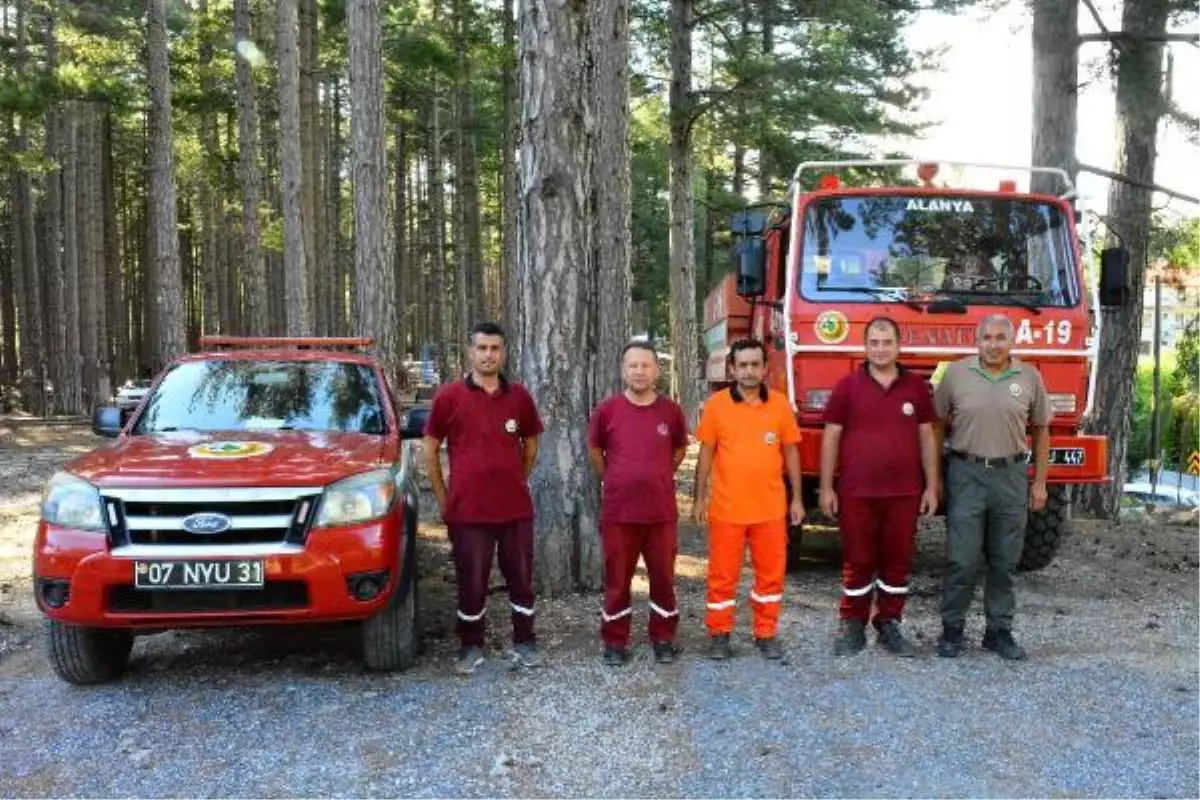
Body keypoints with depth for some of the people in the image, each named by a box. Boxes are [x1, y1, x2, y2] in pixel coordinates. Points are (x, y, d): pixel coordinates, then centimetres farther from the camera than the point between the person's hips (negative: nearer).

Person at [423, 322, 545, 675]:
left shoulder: (519, 396, 4)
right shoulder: (449, 396, -3)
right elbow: (430, 449, 3)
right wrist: (442, 498, 2)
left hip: (515, 507, 2)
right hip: (467, 509, -2)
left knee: (521, 578, 10)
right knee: (471, 582, 6)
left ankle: (524, 642, 24)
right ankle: (471, 646, 21)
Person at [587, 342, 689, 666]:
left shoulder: (671, 411, -2)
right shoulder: (607, 410, -5)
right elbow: (594, 449, 11)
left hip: (662, 512, 1)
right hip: (618, 512, -1)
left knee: (663, 578, 9)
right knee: (617, 580, 8)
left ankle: (664, 639, 25)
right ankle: (615, 641, 21)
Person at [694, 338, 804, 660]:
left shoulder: (779, 403, 2)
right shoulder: (716, 404, -2)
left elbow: (791, 452, 8)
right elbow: (707, 453, 3)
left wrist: (797, 498, 6)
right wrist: (700, 497, 1)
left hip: (770, 508, 2)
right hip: (726, 508, -1)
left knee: (771, 573, 9)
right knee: (723, 573, 7)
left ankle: (766, 634, 23)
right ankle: (719, 634, 20)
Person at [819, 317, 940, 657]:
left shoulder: (916, 387, 6)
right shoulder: (848, 386, 0)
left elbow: (927, 438, 9)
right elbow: (831, 438, 1)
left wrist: (931, 487, 5)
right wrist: (826, 488, -3)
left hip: (904, 493, 2)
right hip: (856, 492, -2)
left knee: (898, 561, 8)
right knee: (857, 561, 5)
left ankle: (889, 624, 22)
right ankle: (852, 627, 16)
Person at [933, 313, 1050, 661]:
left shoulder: (1030, 377, 3)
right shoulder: (956, 373, -1)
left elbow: (1040, 431, 10)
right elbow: (938, 424, 4)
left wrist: (1040, 482, 7)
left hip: (1011, 476, 2)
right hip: (966, 475, -2)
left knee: (1004, 562, 9)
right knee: (962, 560, 0)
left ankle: (999, 631, 21)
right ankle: (951, 628, 14)